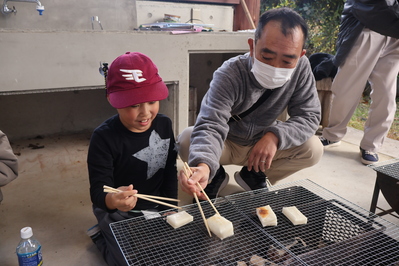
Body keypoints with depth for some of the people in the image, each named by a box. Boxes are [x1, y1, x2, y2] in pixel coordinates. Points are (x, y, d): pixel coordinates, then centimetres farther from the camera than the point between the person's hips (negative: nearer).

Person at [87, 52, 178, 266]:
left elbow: (170, 172, 3)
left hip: (155, 207, 5)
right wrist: (112, 200, -49)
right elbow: (98, 191, -26)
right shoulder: (104, 137, -24)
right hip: (119, 212, -4)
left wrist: (170, 209, 0)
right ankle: (102, 235, 15)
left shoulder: (164, 124, -9)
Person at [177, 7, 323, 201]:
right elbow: (211, 127, -41)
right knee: (187, 140, -31)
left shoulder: (301, 68, -19)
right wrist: (203, 166, -62)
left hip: (263, 143, 3)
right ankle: (215, 176, 3)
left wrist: (275, 136, -36)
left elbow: (309, 116, -16)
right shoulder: (229, 75, -31)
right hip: (225, 143, -3)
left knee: (313, 149, -18)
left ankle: (254, 176, 6)